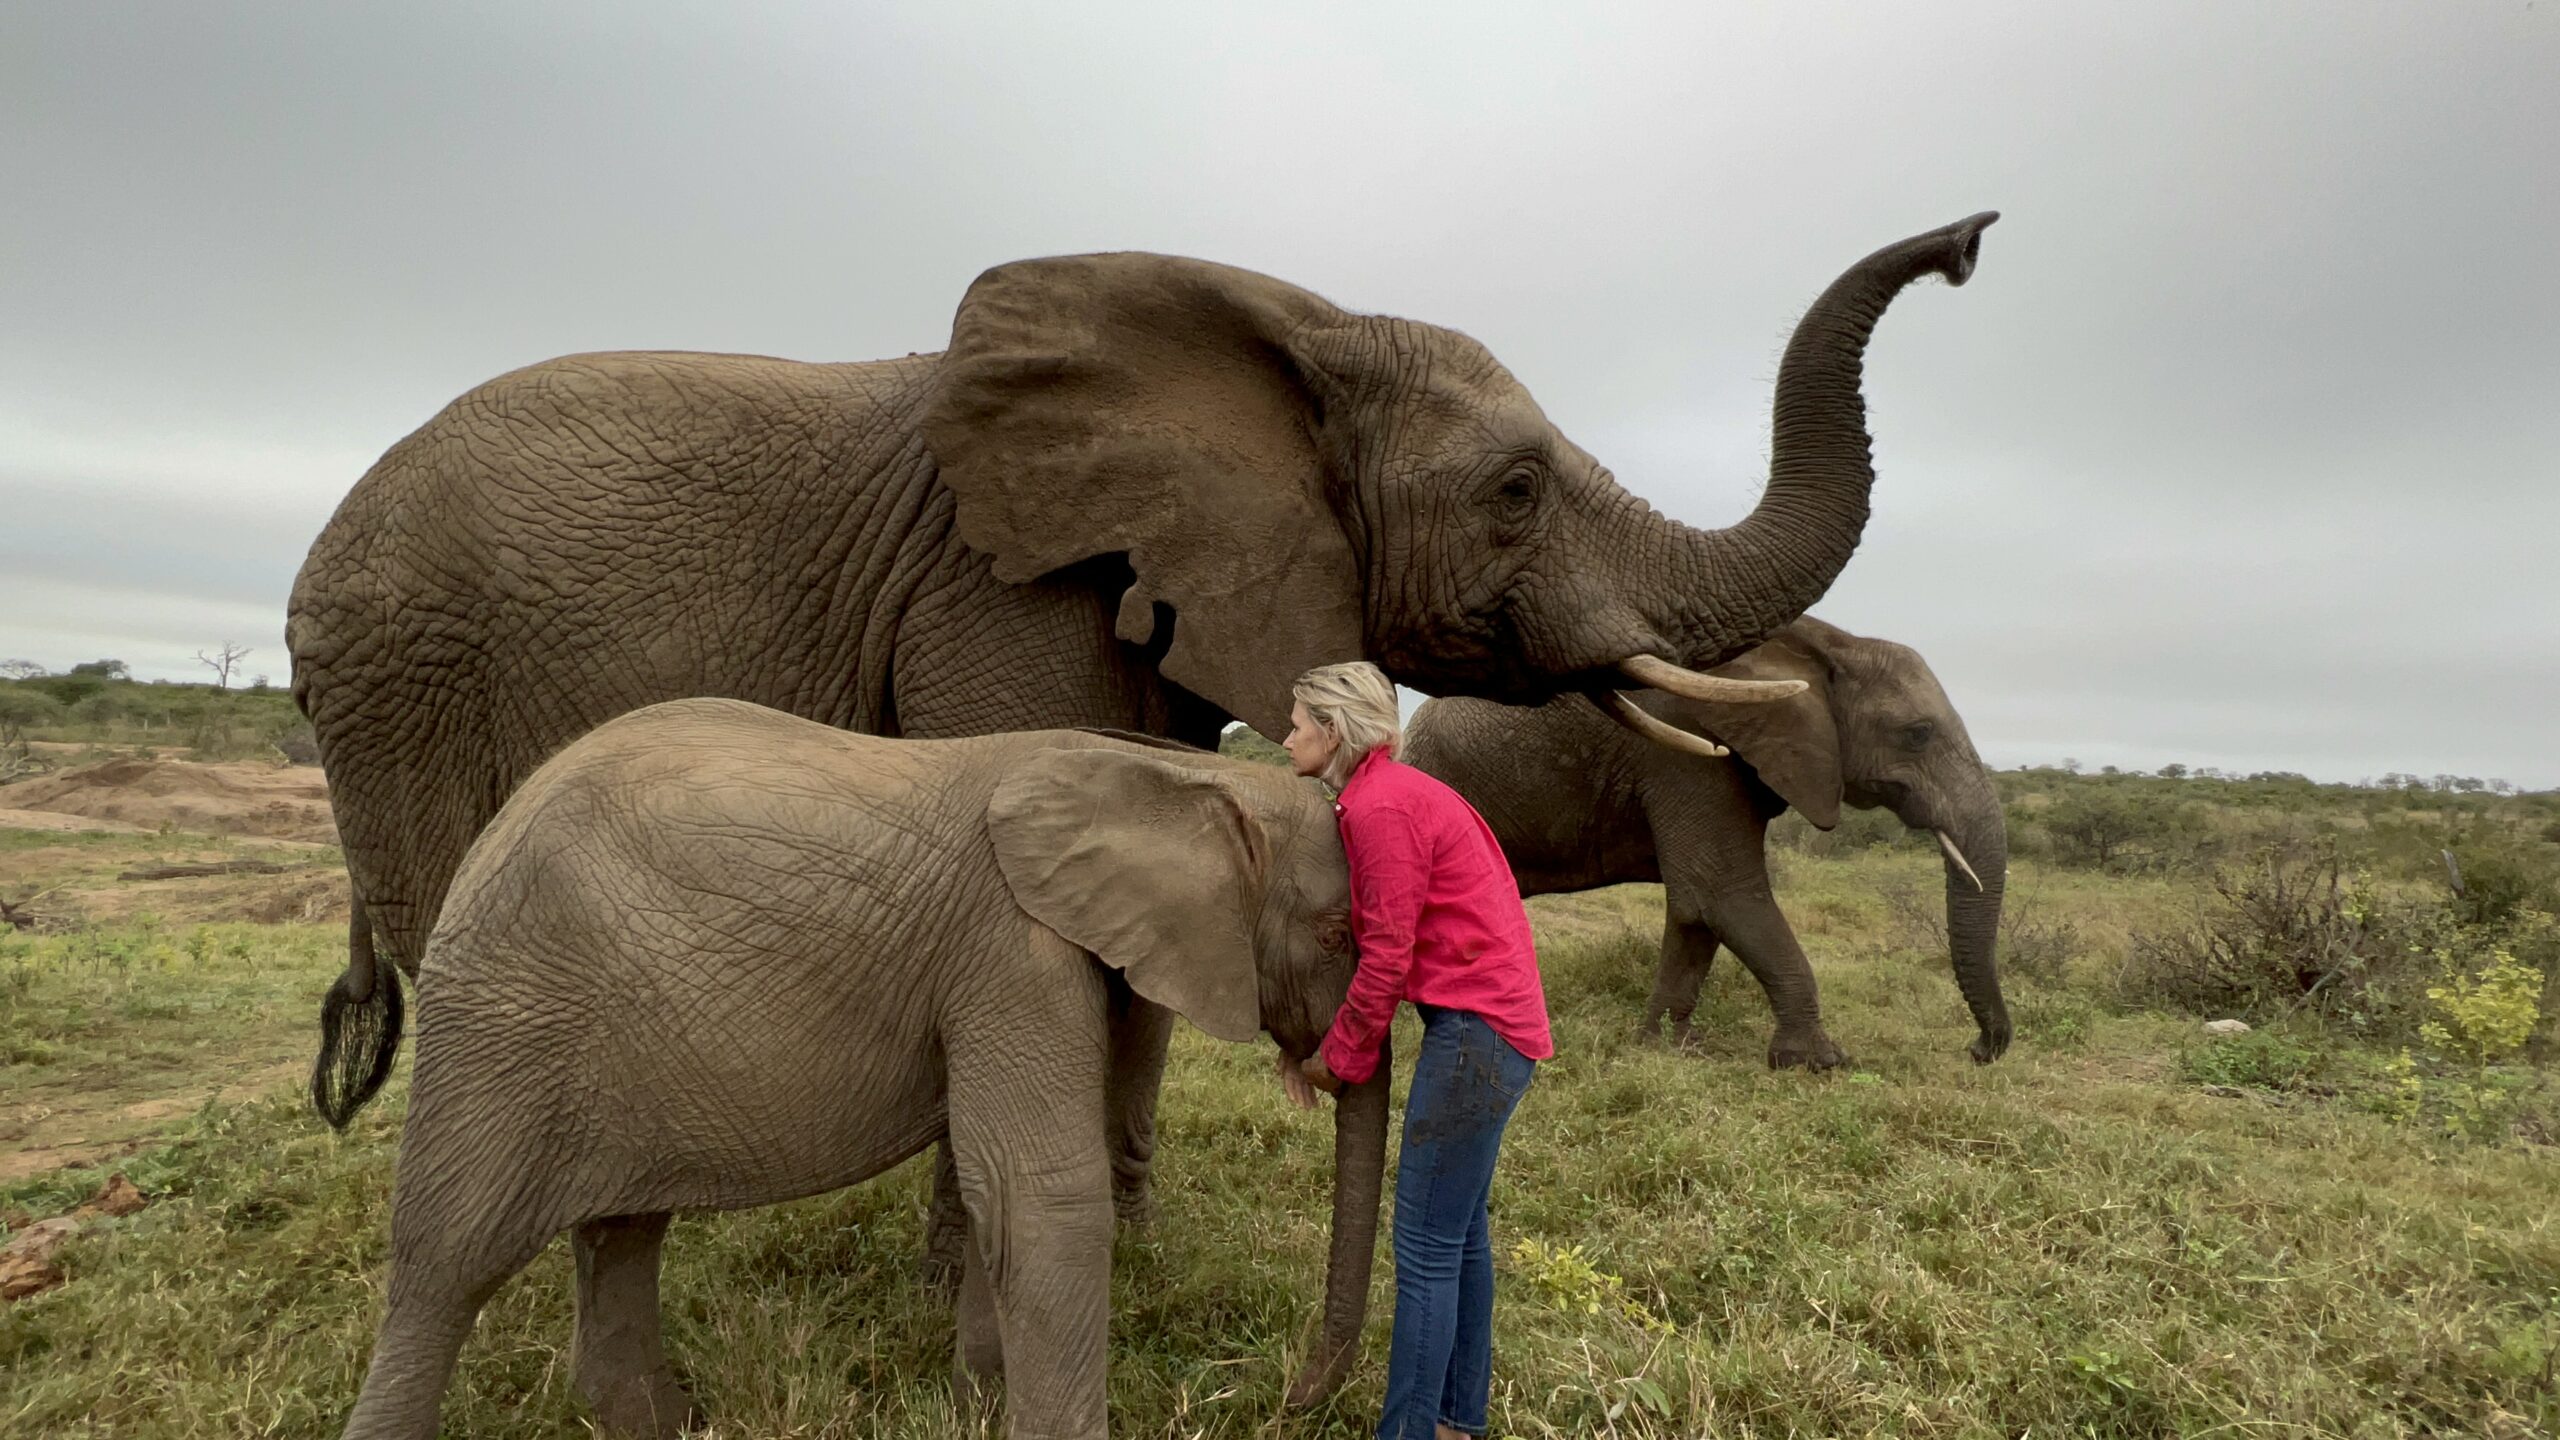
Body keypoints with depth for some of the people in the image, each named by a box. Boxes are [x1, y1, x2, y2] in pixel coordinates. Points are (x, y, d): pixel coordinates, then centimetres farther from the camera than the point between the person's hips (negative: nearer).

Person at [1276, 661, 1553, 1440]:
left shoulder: (1380, 807, -17)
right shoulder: (1396, 791, 12)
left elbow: (1387, 958, -15)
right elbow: (1389, 940, 13)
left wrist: (1340, 1060, -2)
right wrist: (1321, 1045, 12)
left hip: (1476, 1032, -10)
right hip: (1490, 1024, 10)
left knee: (1426, 1247, -1)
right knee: (1460, 1230, 20)